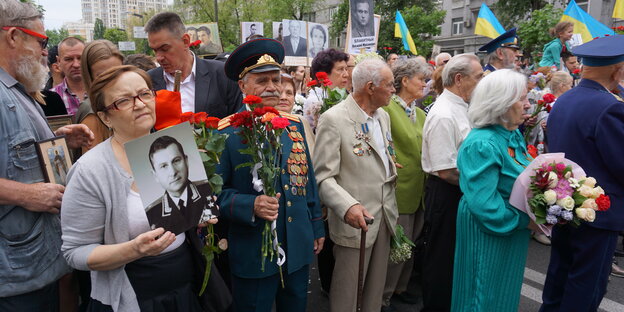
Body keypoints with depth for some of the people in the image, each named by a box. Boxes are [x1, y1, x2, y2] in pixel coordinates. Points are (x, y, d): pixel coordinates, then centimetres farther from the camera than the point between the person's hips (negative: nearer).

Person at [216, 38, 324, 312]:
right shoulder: (226, 132, -12)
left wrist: (317, 228, 13)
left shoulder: (294, 124, 4)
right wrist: (251, 205, -27)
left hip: (299, 248, 5)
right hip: (253, 254, -5)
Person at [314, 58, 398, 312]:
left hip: (385, 215, 7)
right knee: (347, 291, 9)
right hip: (354, 219, -7)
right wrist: (348, 206, -33)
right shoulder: (333, 119, -16)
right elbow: (324, 177, -19)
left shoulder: (383, 116, 9)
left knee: (376, 288, 20)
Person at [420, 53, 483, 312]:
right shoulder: (443, 116, -23)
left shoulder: (461, 107, 8)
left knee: (454, 254, 23)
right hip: (446, 194, -9)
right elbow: (445, 172, -25)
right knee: (441, 255, 8)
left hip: (462, 192, 10)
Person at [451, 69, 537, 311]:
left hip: (513, 230, 9)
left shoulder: (514, 134, 4)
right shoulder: (482, 144, -26)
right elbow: (484, 204, -28)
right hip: (490, 233, -9)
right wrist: (525, 220, -20)